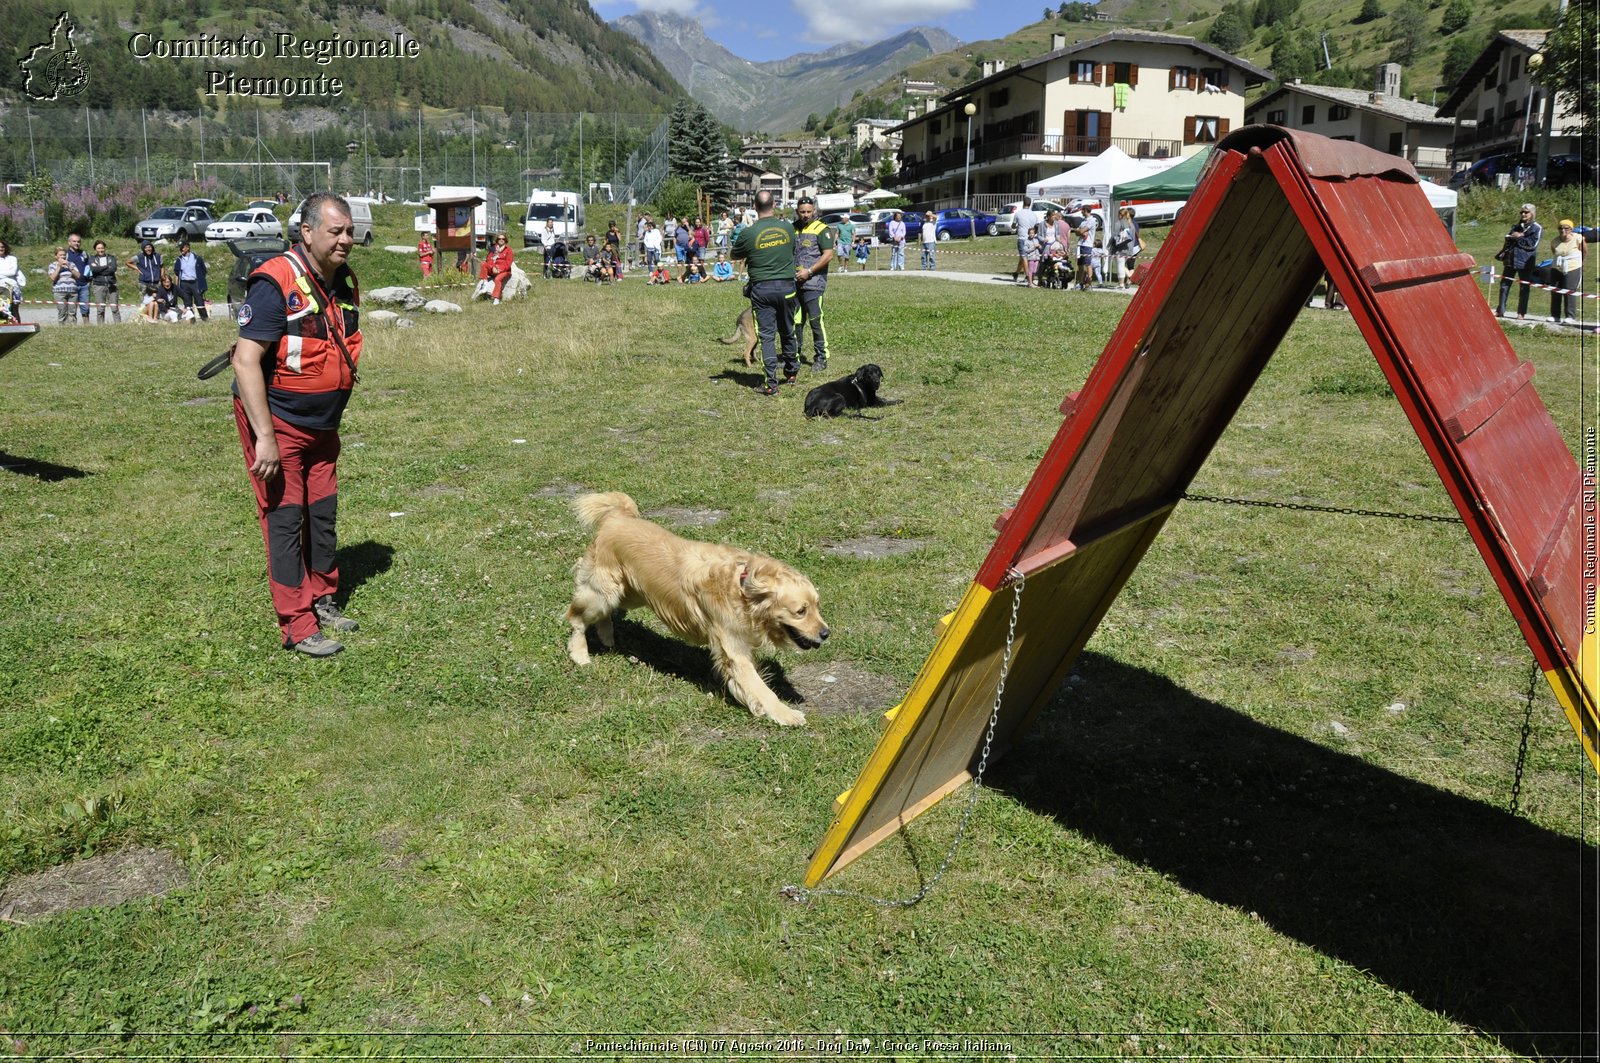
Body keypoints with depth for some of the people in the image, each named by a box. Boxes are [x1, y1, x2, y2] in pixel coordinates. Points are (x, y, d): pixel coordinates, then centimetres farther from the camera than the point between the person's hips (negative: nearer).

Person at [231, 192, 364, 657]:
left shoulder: (345, 281, 4)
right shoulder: (276, 283, -20)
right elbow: (246, 361, -24)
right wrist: (265, 438, -27)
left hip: (322, 426, 7)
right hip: (276, 423, -7)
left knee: (323, 513, 15)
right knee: (285, 518, -3)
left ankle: (322, 600, 31)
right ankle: (297, 627, 3)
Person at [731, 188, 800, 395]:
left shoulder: (749, 233, -10)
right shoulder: (788, 228, 0)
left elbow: (735, 256, 6)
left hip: (762, 288, -3)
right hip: (786, 285, 3)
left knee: (766, 335, 0)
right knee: (788, 332, 18)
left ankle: (771, 383, -4)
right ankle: (792, 372, 33)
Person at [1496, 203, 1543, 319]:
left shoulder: (1536, 228, -1)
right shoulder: (1517, 226, 17)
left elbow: (1533, 244, -12)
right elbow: (1508, 239, 15)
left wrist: (1519, 237, -10)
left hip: (1525, 262, -5)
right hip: (1511, 260, 5)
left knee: (1524, 288, 1)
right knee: (1504, 285, 5)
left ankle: (1521, 313, 5)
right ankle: (1500, 310, 11)